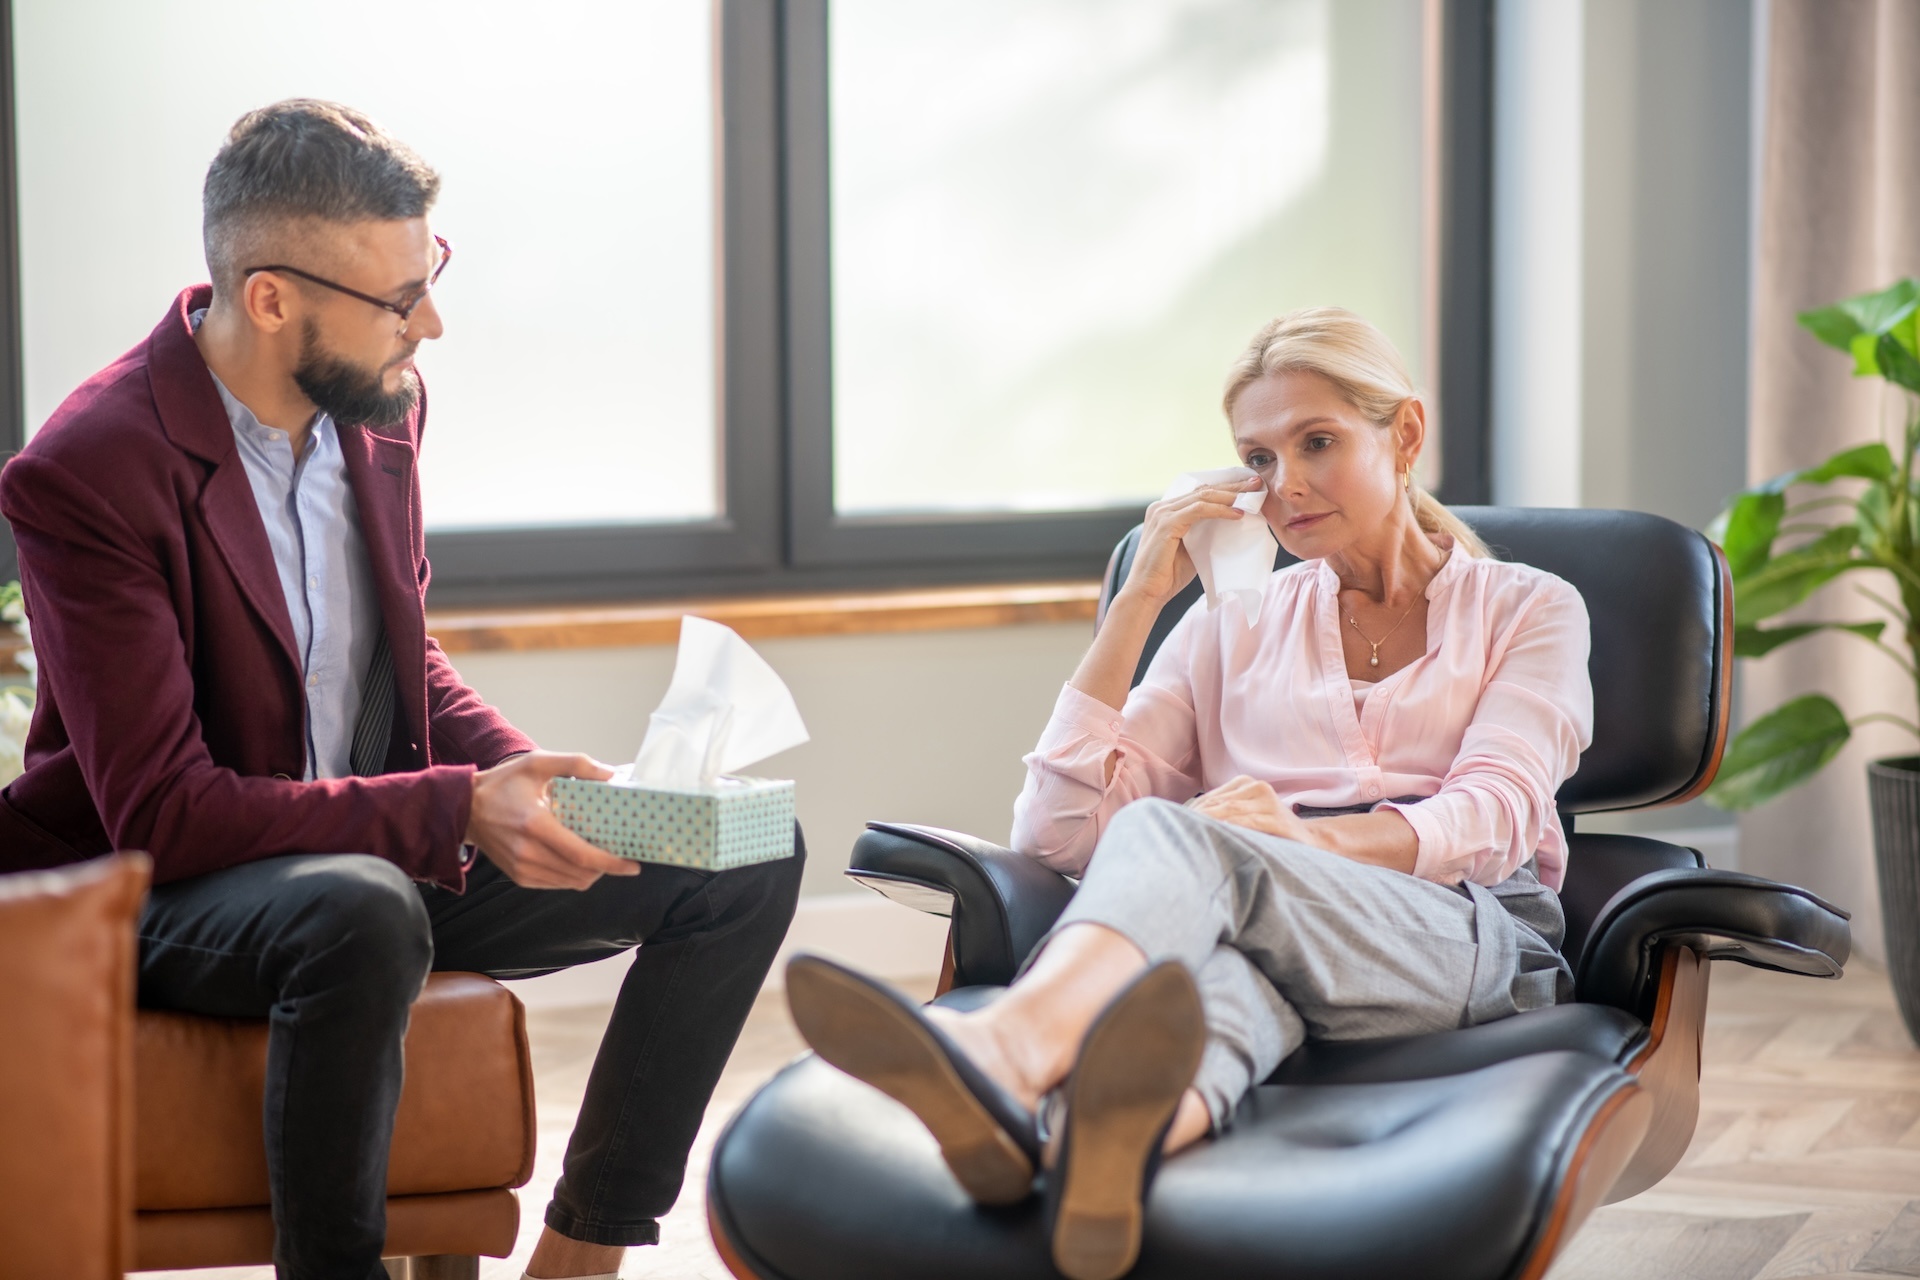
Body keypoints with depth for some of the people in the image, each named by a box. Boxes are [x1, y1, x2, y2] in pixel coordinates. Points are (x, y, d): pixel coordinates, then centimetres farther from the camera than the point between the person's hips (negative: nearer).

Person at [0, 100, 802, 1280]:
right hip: (169, 891, -7)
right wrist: (457, 812, -30)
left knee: (744, 860, -4)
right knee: (363, 915, -41)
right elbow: (164, 812, -24)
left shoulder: (380, 405, 1)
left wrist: (526, 774, -6)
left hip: (382, 845, 7)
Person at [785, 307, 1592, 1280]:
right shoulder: (1235, 625, 26)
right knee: (1223, 946, -39)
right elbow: (1058, 832, 13)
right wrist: (1140, 599, 8)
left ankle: (1009, 1048, -67)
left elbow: (1495, 817, -2)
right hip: (1269, 927, 3)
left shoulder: (1529, 610, 19)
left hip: (1467, 938, -3)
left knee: (1173, 834, -35)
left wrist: (1307, 839, -21)